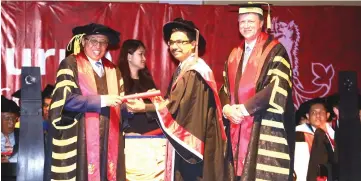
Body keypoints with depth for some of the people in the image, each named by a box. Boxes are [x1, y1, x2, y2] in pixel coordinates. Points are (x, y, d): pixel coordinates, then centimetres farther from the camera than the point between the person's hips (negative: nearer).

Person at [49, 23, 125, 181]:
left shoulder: (112, 70, 17)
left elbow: (119, 103, 15)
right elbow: (64, 99, -13)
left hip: (108, 139, 5)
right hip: (79, 139, -5)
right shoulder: (70, 64, -1)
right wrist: (101, 100, -17)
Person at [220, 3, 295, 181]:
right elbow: (225, 88, 17)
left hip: (265, 128, -6)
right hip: (238, 127, 6)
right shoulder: (234, 55, 17)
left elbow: (277, 87, -14)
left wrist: (245, 108, -13)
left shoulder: (275, 50, -3)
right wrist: (227, 108, -5)